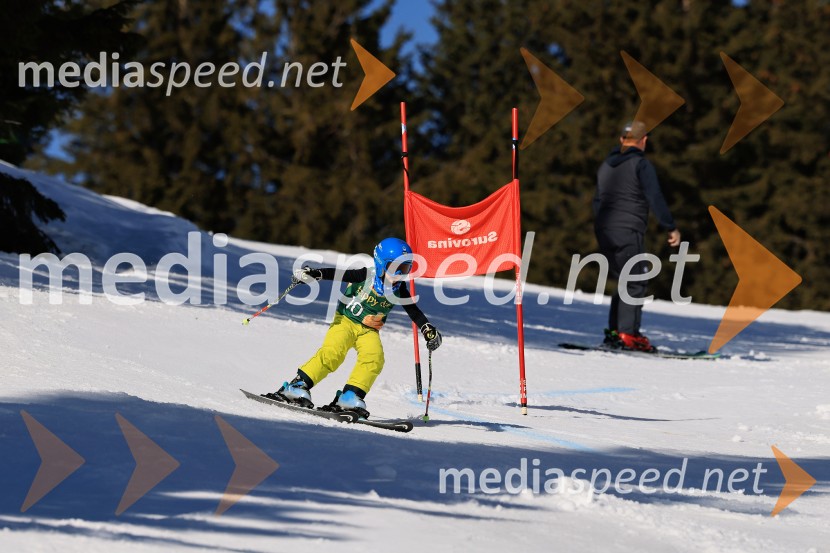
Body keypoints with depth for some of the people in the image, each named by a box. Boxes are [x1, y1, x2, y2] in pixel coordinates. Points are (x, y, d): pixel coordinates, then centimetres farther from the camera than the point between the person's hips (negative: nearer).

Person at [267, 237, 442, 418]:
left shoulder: (399, 290, -2)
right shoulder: (365, 277, -14)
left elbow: (414, 312, 5)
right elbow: (339, 273, -22)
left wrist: (428, 329, -7)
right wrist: (314, 273, -37)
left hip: (369, 331, 4)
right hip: (346, 321, -4)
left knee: (374, 358, -25)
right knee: (332, 353, -26)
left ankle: (350, 397, -27)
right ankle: (298, 386, -25)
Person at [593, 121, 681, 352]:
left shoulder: (606, 165, 18)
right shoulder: (641, 165, -6)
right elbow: (655, 199, -13)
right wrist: (671, 228, -9)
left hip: (604, 231, 7)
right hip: (628, 233, -7)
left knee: (624, 282, 15)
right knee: (635, 284, -6)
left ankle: (614, 331, 9)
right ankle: (628, 334, -15)